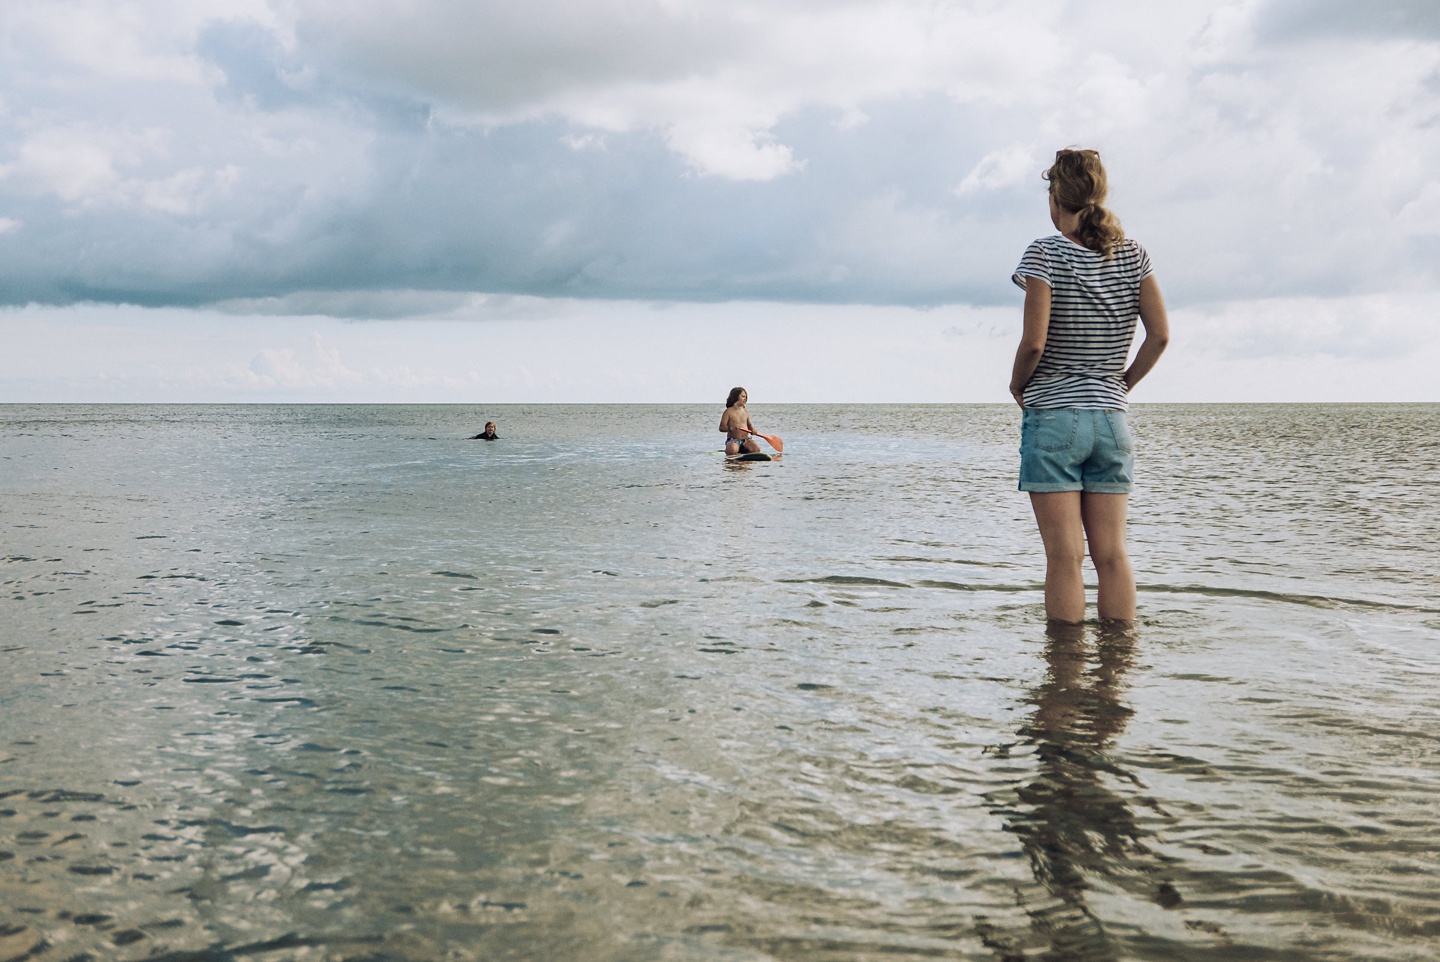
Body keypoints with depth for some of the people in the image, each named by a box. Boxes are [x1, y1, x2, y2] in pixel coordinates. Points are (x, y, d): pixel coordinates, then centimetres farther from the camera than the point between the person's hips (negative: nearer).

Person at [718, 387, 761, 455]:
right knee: (732, 450, -38)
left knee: (756, 448, -25)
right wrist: (730, 428, -27)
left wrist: (752, 430, 0)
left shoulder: (746, 412, 14)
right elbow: (721, 427, -6)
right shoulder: (729, 411, -1)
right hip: (733, 440, -5)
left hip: (746, 440, 5)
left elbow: (749, 425, 25)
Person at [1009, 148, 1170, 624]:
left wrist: (1017, 385, 3)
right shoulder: (1133, 254, 5)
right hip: (1111, 419, 4)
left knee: (1065, 556, -2)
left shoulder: (1045, 253, -8)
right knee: (1112, 554, 7)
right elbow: (1160, 335, -1)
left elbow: (1034, 341, -15)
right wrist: (1123, 383, 12)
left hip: (1051, 416, -4)